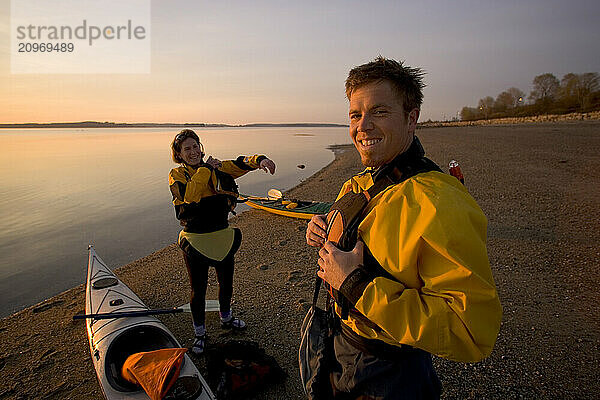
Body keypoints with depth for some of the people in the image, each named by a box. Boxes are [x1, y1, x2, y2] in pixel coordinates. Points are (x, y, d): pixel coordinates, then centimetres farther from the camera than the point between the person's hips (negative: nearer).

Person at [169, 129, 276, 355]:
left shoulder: (216, 168, 2)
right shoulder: (177, 175, -5)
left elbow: (239, 165, -15)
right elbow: (188, 196, -25)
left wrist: (258, 160, -35)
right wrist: (204, 169, -23)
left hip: (223, 236, 3)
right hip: (195, 241, -3)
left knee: (226, 282, 20)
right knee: (198, 289, 10)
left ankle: (226, 318, 47)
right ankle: (199, 333, 33)